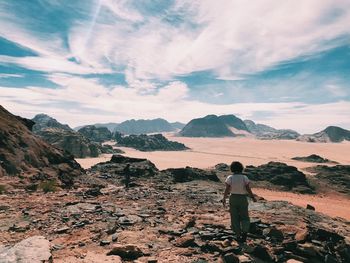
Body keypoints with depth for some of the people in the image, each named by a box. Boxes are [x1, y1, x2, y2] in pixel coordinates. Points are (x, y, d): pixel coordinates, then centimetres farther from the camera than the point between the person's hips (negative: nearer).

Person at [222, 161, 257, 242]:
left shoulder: (229, 178, -10)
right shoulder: (244, 177, -8)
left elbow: (227, 189, -11)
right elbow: (248, 189, -11)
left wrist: (224, 199, -1)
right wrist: (253, 197, 3)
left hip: (233, 198, 0)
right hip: (243, 199, 0)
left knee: (235, 218, 13)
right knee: (244, 217, 14)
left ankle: (238, 236, 15)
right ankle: (244, 232, -8)